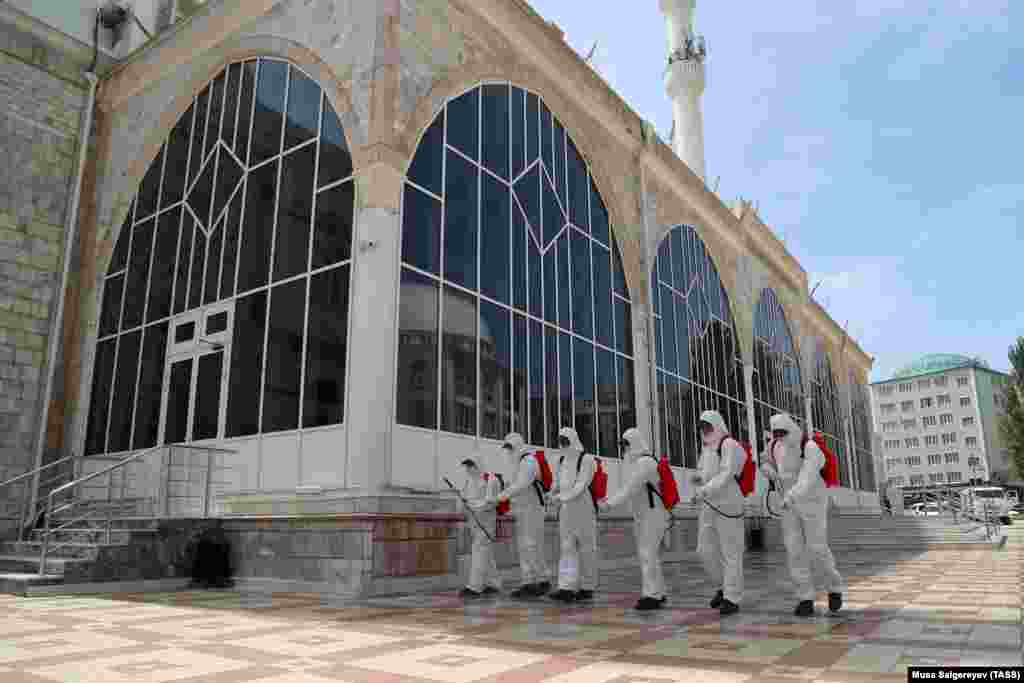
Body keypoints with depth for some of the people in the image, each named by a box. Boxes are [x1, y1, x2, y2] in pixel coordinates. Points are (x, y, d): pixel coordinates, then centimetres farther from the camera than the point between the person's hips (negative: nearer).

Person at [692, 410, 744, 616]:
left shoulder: (729, 444, -10)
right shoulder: (707, 447, 14)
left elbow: (726, 474, -21)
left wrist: (704, 491, -28)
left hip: (728, 504, -8)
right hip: (708, 506, 8)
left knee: (730, 552, -1)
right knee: (705, 551, 7)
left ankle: (732, 599, 6)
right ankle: (725, 586, 26)